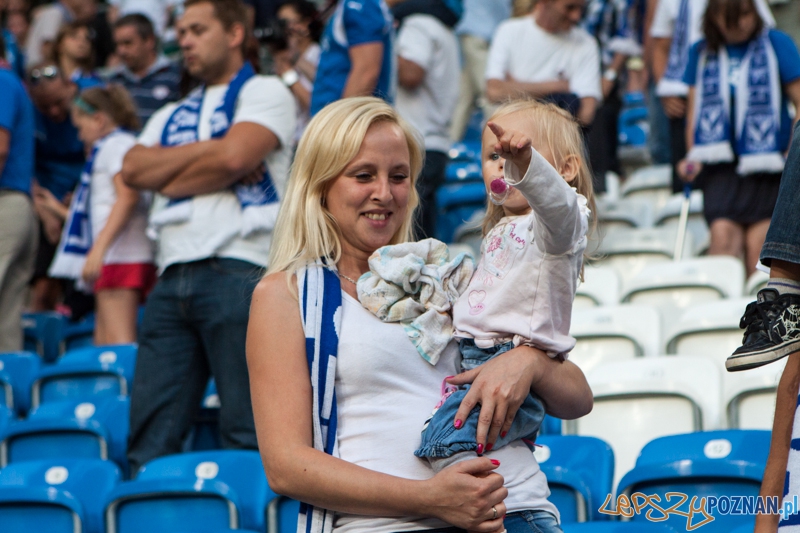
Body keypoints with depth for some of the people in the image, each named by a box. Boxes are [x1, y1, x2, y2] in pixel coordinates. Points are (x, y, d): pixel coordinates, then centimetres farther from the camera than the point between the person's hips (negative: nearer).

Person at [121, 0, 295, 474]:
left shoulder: (265, 92, 8)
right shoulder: (172, 115, 27)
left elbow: (234, 158, -9)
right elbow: (134, 169, 9)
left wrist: (170, 180, 5)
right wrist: (207, 152, 0)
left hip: (237, 270, -6)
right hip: (173, 279, 6)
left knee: (248, 435, -8)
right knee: (150, 433, 0)